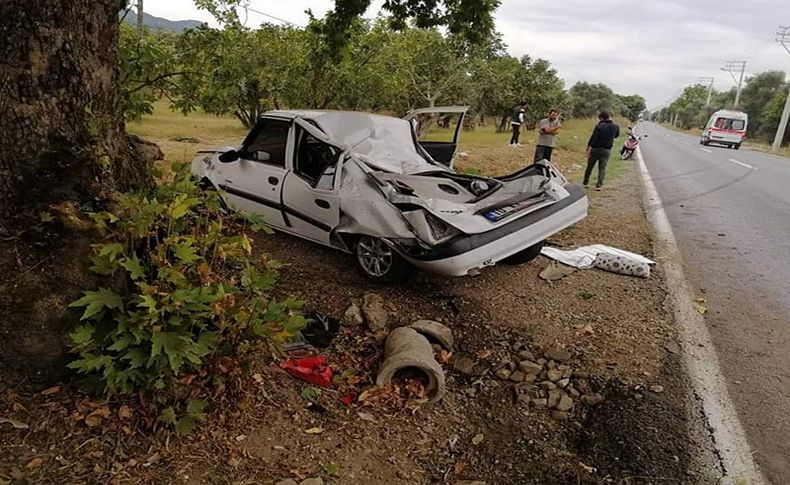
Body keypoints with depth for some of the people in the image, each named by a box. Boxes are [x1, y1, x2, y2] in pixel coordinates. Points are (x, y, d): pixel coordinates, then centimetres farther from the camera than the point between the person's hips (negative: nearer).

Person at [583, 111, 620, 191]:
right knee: (602, 168, 6)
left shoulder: (599, 126, -13)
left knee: (590, 166, 11)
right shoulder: (615, 126, 3)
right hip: (607, 150, 3)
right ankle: (599, 185, -2)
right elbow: (617, 135, 23)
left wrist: (588, 148, -18)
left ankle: (586, 182, 20)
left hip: (596, 149, -3)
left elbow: (593, 138, -19)